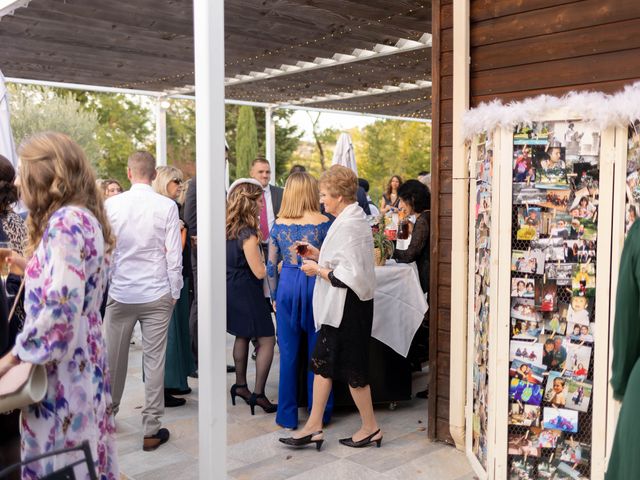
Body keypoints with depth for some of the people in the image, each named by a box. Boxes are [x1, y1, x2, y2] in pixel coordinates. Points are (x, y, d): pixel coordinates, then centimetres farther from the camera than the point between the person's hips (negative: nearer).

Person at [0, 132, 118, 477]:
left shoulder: (65, 221, -17)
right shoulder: (85, 216, 12)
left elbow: (60, 306, -25)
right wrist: (32, 268, 15)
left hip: (63, 361, -9)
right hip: (82, 354, 9)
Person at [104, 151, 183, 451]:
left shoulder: (111, 205, -4)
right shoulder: (167, 206, -7)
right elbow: (174, 254, -6)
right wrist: (174, 291, 5)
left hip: (120, 293, 1)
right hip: (158, 295, -1)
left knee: (114, 356, 16)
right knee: (154, 359, 4)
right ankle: (151, 430, 10)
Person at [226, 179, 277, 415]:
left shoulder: (228, 229, 4)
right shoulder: (248, 234, -21)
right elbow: (260, 272, -19)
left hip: (231, 289, 9)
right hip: (246, 292, -9)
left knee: (242, 336, 21)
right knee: (267, 340, -1)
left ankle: (240, 385, 31)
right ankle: (258, 394, -1)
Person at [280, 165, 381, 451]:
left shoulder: (348, 226, -21)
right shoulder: (352, 219, 11)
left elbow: (350, 275, -25)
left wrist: (319, 270, -12)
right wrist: (318, 255, 10)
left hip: (348, 307, -10)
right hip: (339, 308, 10)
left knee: (351, 368, 3)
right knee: (323, 362, 12)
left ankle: (370, 428, 20)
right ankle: (313, 427, 19)